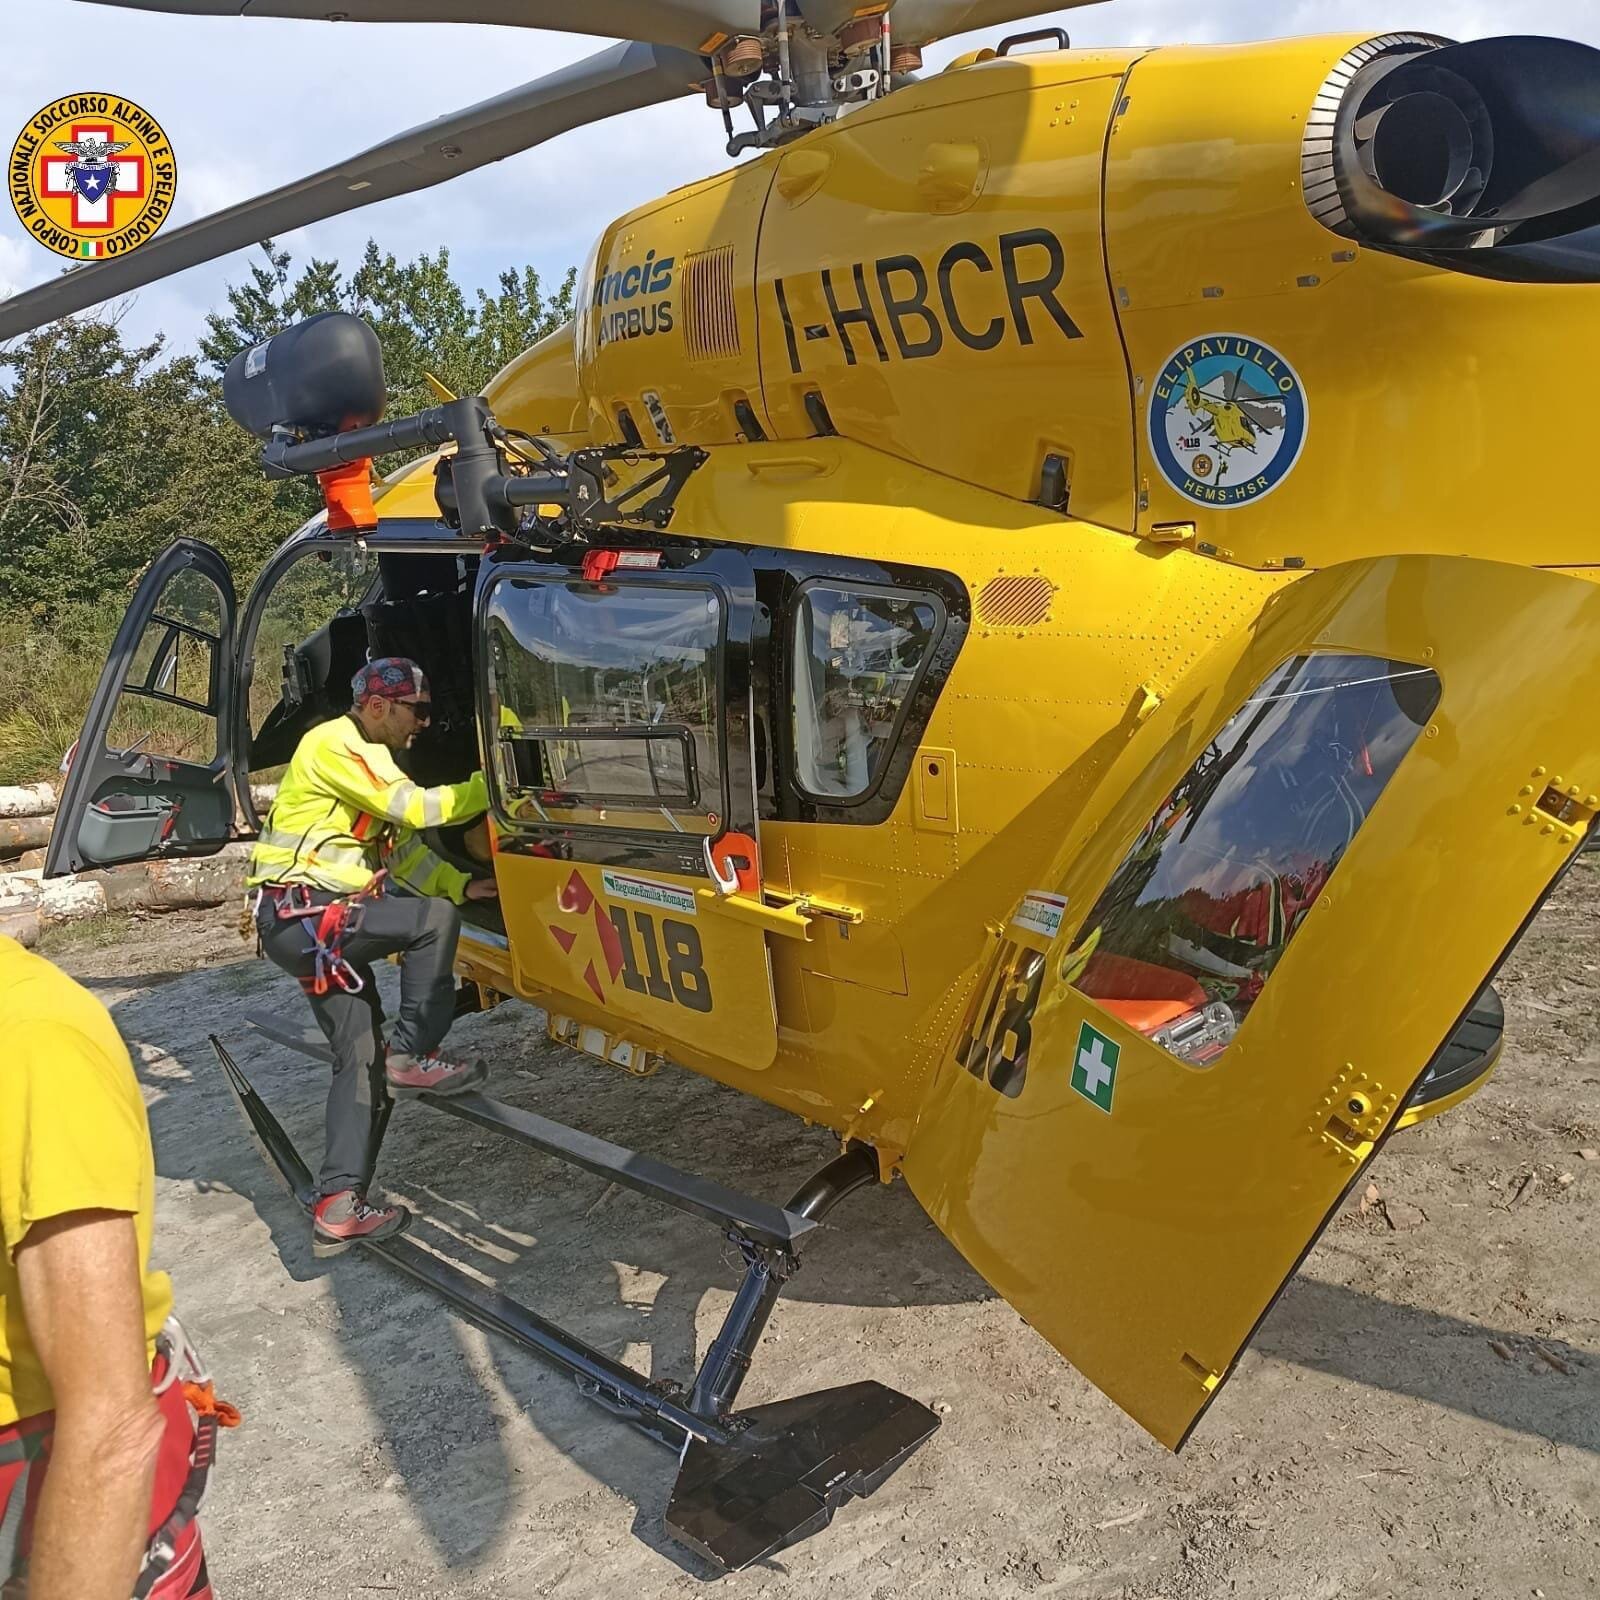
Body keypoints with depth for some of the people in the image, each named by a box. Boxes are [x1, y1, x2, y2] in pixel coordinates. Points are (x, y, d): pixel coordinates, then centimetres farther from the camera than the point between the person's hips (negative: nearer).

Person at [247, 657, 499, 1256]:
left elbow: (403, 845, 17)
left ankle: (338, 1206, 4)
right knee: (434, 918, -20)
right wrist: (488, 786, -11)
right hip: (301, 916, -10)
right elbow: (415, 808, -20)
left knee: (361, 1055, 4)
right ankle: (411, 1055, -8)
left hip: (319, 924, 10)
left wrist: (462, 884, 3)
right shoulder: (333, 746, -11)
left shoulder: (369, 756, 21)